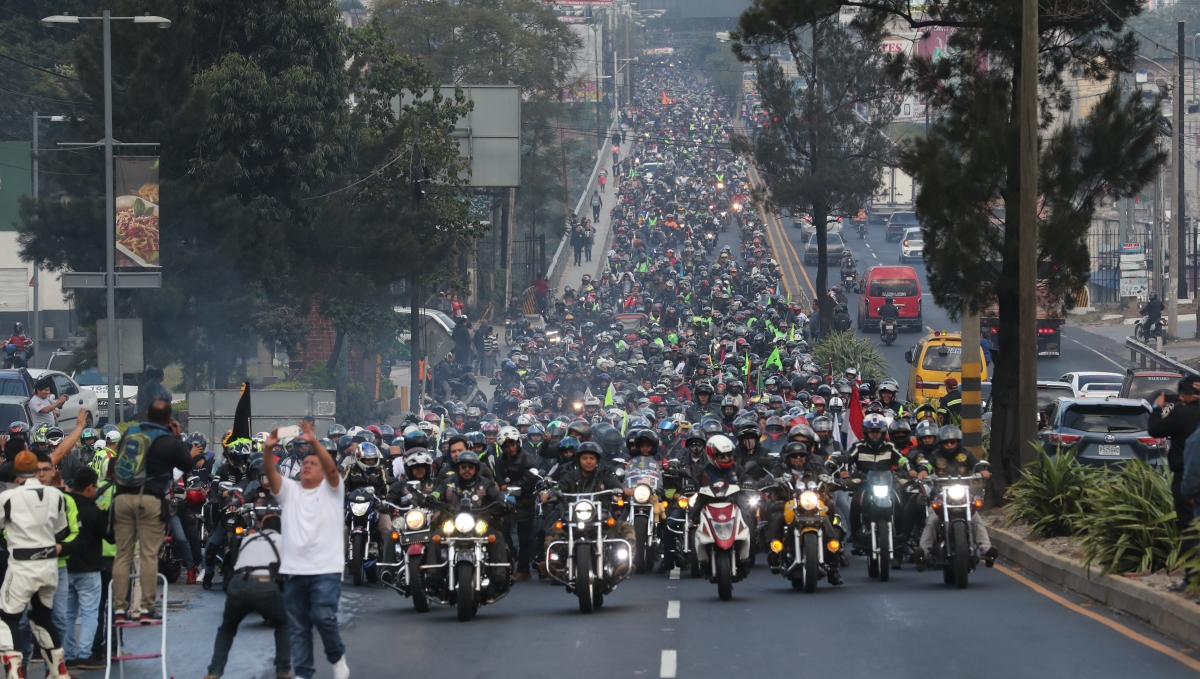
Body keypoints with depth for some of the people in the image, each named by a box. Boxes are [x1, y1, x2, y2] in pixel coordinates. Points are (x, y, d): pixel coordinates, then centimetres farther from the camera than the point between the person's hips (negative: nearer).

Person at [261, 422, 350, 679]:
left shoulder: (331, 489, 6)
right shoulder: (289, 489, 13)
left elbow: (331, 467, -13)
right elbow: (270, 473, -3)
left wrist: (314, 442, -30)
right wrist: (268, 450, -25)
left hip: (325, 569, -4)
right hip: (293, 570, 4)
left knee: (323, 616, -16)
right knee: (298, 628, 5)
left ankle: (337, 657, 8)